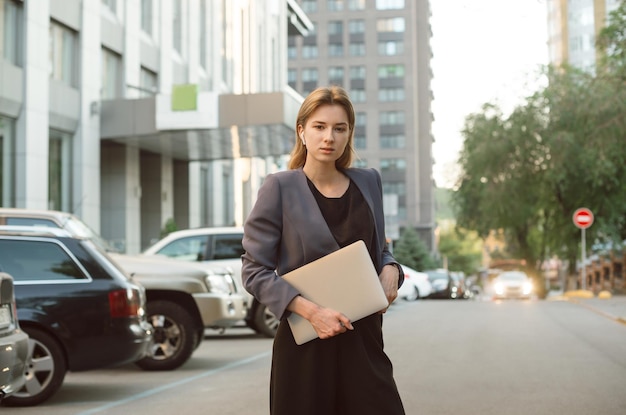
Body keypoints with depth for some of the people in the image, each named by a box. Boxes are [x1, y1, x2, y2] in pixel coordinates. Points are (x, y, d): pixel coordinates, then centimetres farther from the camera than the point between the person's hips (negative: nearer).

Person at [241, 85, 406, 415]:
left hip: (364, 338, 4)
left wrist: (390, 269, -2)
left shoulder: (368, 182, 9)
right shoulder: (280, 188, -5)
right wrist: (311, 311, -18)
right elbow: (254, 270, -7)